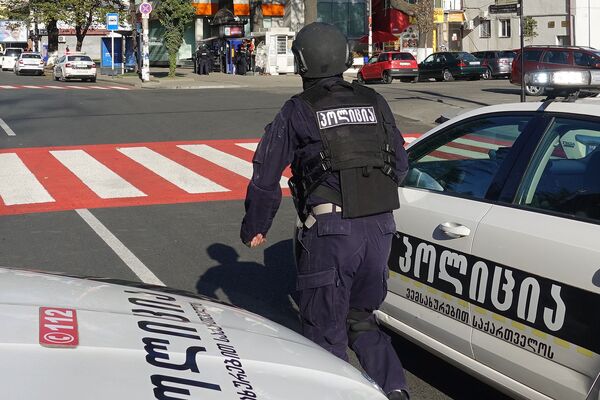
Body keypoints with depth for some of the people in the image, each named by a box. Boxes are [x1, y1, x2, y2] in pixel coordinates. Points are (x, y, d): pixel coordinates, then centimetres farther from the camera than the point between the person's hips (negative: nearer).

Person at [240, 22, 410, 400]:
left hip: (330, 231, -5)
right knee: (361, 319, 20)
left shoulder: (298, 112, -2)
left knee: (327, 332, 7)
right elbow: (401, 164, 16)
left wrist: (255, 227, 12)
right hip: (380, 227, 5)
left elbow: (266, 175, -1)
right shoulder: (374, 103, 10)